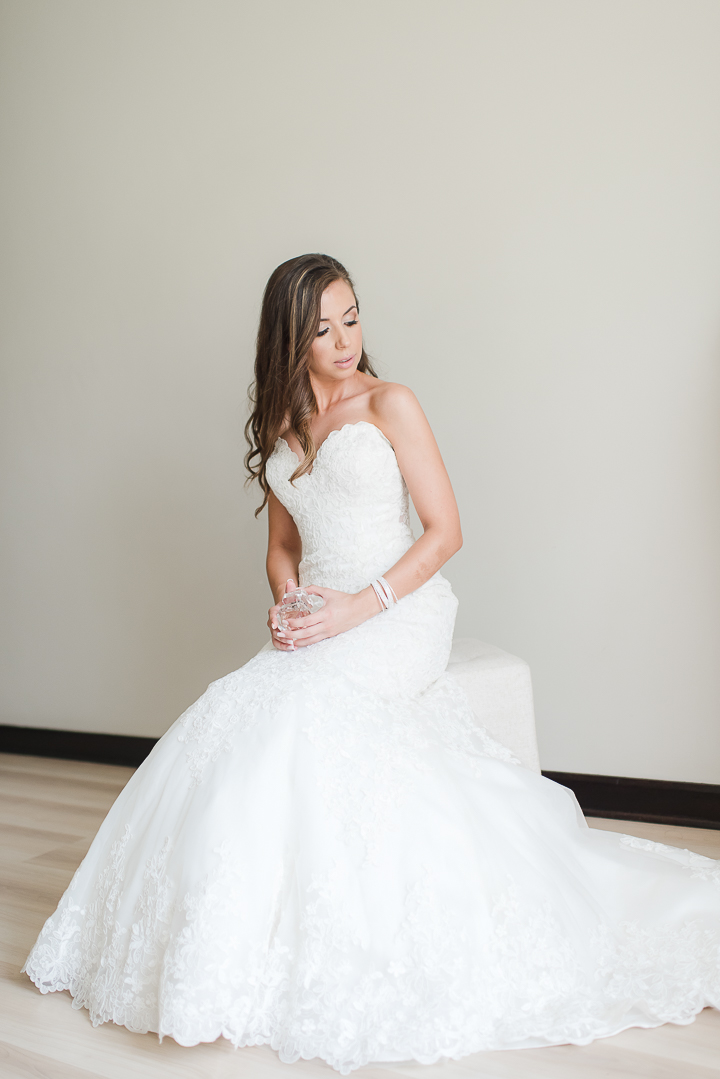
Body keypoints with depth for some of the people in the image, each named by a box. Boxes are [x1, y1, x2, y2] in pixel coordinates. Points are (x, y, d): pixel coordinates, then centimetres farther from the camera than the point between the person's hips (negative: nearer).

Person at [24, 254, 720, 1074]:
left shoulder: (389, 405, -1)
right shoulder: (280, 427, 15)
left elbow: (444, 530, -5)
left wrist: (360, 607, -16)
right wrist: (287, 602, -2)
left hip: (398, 611, -5)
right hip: (320, 618, 5)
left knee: (300, 708, -30)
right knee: (244, 711, -21)